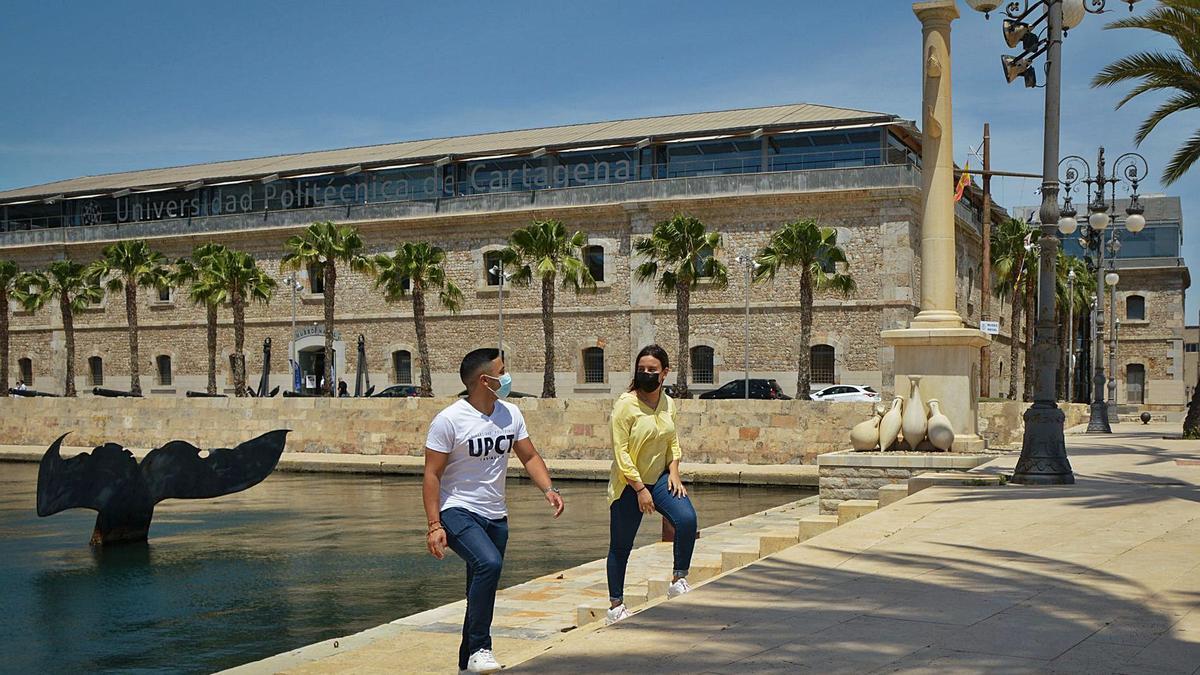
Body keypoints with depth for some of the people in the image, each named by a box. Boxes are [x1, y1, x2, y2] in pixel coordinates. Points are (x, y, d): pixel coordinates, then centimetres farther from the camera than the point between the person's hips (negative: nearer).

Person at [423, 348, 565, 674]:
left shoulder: (511, 414, 3)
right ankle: (479, 649, -19)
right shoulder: (449, 420, -14)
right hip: (458, 511, -6)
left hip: (495, 516, 7)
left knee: (482, 590, 12)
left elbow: (529, 457, 10)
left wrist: (549, 489, -8)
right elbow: (432, 474, -11)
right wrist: (434, 526, -17)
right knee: (489, 563, -30)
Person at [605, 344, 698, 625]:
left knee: (687, 519, -22)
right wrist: (640, 489, -18)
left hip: (660, 477, 4)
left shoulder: (668, 404, 2)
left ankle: (679, 581, -5)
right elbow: (620, 452, -16)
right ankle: (615, 606, 20)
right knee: (620, 547, 5)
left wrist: (674, 473, -2)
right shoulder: (626, 404, -15)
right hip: (629, 485, -4)